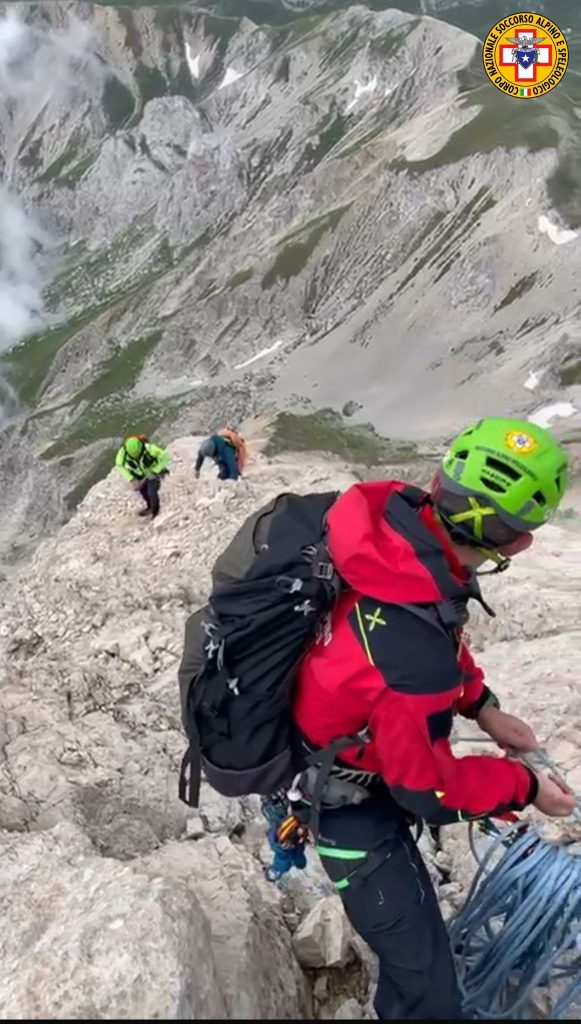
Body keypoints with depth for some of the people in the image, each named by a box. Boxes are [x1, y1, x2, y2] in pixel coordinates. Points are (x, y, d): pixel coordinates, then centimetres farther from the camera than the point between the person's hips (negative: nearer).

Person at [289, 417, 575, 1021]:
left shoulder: (396, 518, -22)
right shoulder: (416, 661, -45)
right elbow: (429, 789, -25)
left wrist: (484, 708, 2)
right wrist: (524, 788, -9)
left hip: (338, 738, 8)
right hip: (344, 797, -8)